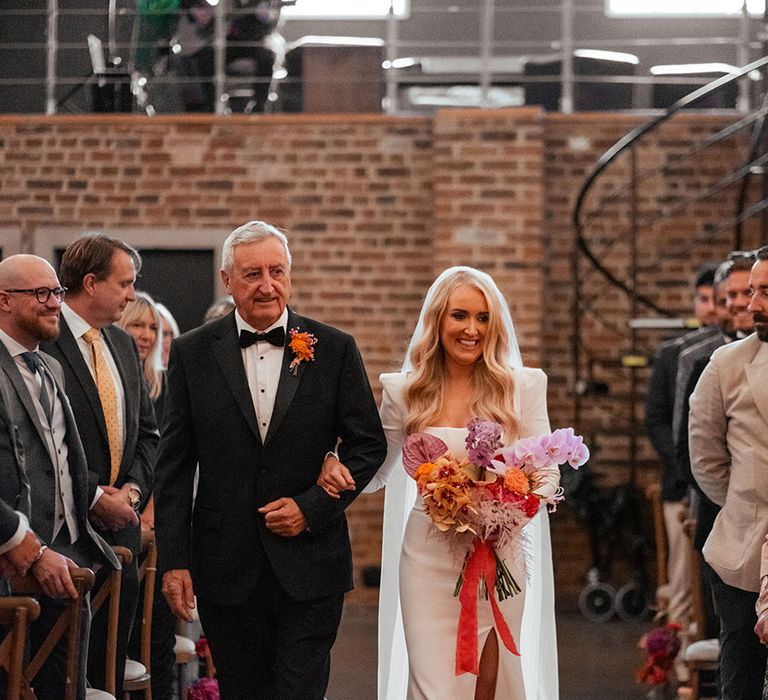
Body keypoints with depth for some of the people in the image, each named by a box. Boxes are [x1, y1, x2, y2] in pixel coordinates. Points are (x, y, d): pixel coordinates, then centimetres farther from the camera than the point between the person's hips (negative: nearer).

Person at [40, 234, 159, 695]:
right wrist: (94, 496, -15)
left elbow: (148, 431, 18)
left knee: (109, 670, 9)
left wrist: (134, 488, 0)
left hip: (121, 525, 7)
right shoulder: (42, 343, -12)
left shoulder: (124, 345, 15)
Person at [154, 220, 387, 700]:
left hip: (309, 565, -1)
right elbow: (174, 466, 3)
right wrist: (174, 560, -3)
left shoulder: (334, 350, 2)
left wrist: (313, 507, -9)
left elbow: (369, 445, 5)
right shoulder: (194, 353, 3)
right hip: (227, 566, 1)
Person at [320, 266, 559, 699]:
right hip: (428, 557, 0)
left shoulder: (523, 386, 2)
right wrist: (335, 470, -7)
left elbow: (547, 473, 3)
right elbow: (377, 471, 15)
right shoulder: (405, 392, 4)